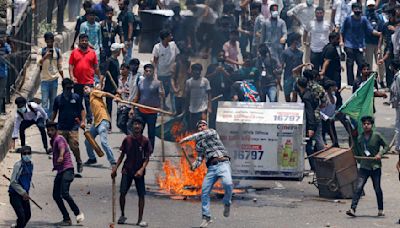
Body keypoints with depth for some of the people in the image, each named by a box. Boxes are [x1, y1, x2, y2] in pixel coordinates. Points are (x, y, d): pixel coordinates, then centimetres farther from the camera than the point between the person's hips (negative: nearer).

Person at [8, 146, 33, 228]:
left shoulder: (31, 164, 5)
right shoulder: (18, 165, -18)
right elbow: (13, 182, -18)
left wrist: (26, 192, 9)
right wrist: (23, 193, -17)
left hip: (24, 193, 8)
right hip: (15, 194, -8)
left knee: (27, 215, 12)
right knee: (21, 216, -15)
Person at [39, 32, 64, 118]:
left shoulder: (57, 51, 6)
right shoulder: (42, 51, 0)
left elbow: (60, 66, 11)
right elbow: (38, 63, -10)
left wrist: (63, 78, 10)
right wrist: (45, 56, -22)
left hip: (54, 79, 2)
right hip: (44, 79, -2)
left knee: (53, 101, 9)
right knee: (45, 101, -7)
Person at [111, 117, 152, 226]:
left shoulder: (145, 141, -4)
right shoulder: (127, 139, 1)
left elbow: (147, 158, -3)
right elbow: (122, 155, 9)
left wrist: (142, 169, -18)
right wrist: (115, 168, 5)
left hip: (139, 172, -1)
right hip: (127, 170, 1)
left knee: (141, 195, -2)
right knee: (122, 193, -8)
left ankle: (140, 219, 6)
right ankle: (122, 215, 11)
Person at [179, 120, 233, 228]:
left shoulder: (212, 132, 10)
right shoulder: (199, 144, 23)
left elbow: (205, 134, -12)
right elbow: (199, 158, 18)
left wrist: (189, 138, -16)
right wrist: (194, 165, -5)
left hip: (222, 163, -5)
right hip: (211, 168, 5)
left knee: (228, 183, -32)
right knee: (205, 192, -3)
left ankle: (227, 203, -6)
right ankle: (206, 217, 8)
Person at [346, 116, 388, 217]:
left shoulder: (377, 136, -4)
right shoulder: (360, 138, 5)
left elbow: (386, 146, 1)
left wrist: (380, 154, -14)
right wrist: (360, 161, 9)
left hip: (375, 166, -2)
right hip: (364, 166, 2)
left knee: (377, 189, 7)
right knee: (359, 187, -11)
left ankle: (380, 210, 23)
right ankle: (353, 209, -18)